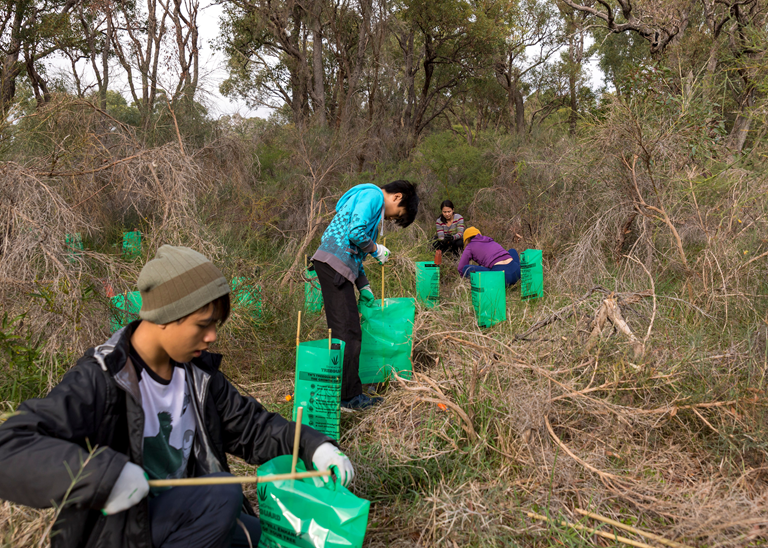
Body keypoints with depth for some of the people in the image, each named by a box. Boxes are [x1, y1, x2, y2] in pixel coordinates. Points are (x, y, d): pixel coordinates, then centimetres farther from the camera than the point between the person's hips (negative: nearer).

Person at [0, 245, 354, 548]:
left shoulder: (198, 371, 0)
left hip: (183, 516, 7)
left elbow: (250, 427, 7)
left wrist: (312, 445, -7)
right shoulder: (100, 380, -21)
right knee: (221, 496, -30)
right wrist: (102, 474, -43)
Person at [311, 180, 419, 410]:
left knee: (341, 331, 12)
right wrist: (376, 249, -1)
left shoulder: (371, 201, 28)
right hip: (334, 263, -11)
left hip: (335, 266, 11)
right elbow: (355, 232, -19)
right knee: (349, 333, -9)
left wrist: (363, 286, 22)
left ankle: (339, 390, 19)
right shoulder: (373, 195, -3)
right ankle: (349, 396, -4)